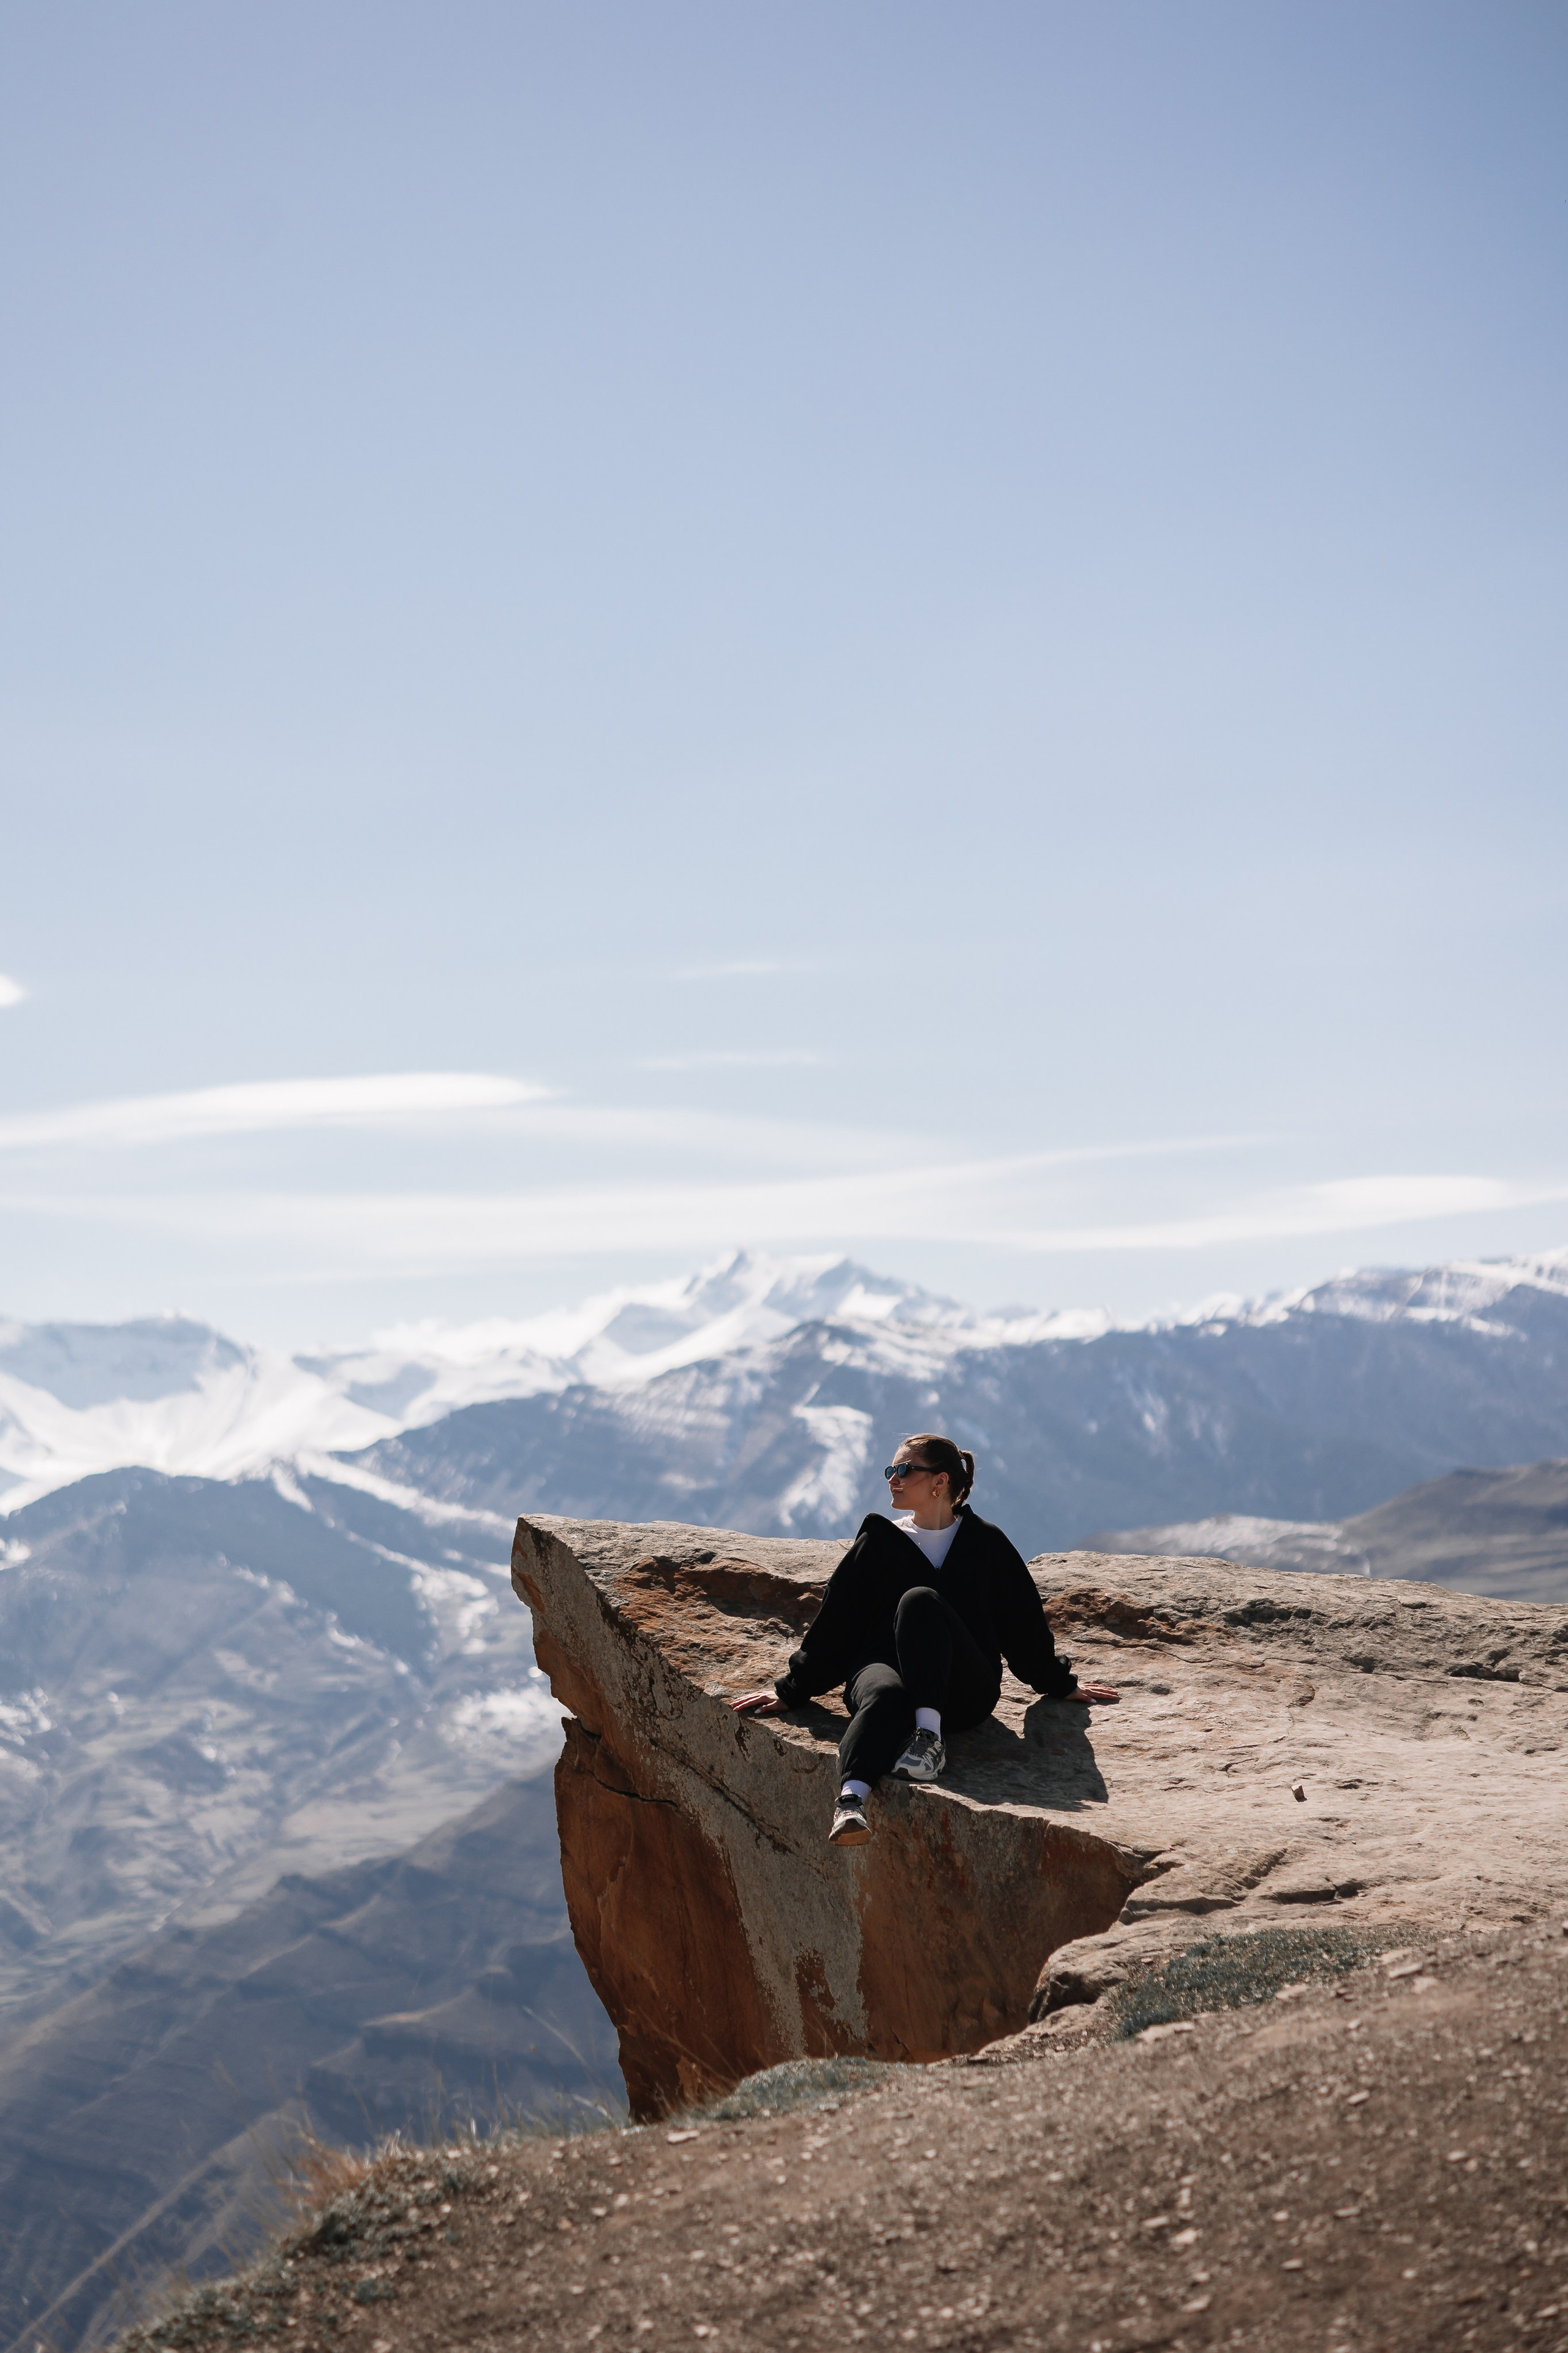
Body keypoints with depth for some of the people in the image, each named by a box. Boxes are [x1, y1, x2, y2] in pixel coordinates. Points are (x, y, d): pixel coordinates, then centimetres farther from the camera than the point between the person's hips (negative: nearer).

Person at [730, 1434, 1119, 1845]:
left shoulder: (984, 1542, 14)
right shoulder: (879, 1541, 17)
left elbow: (1024, 1621, 21)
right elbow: (833, 1622, 16)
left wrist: (1061, 1685, 26)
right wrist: (791, 1690, 13)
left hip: (965, 1693, -1)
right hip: (882, 1663, 1)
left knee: (919, 1600, -31)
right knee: (886, 1695, -39)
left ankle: (930, 1736, -44)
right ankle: (851, 1801, -64)